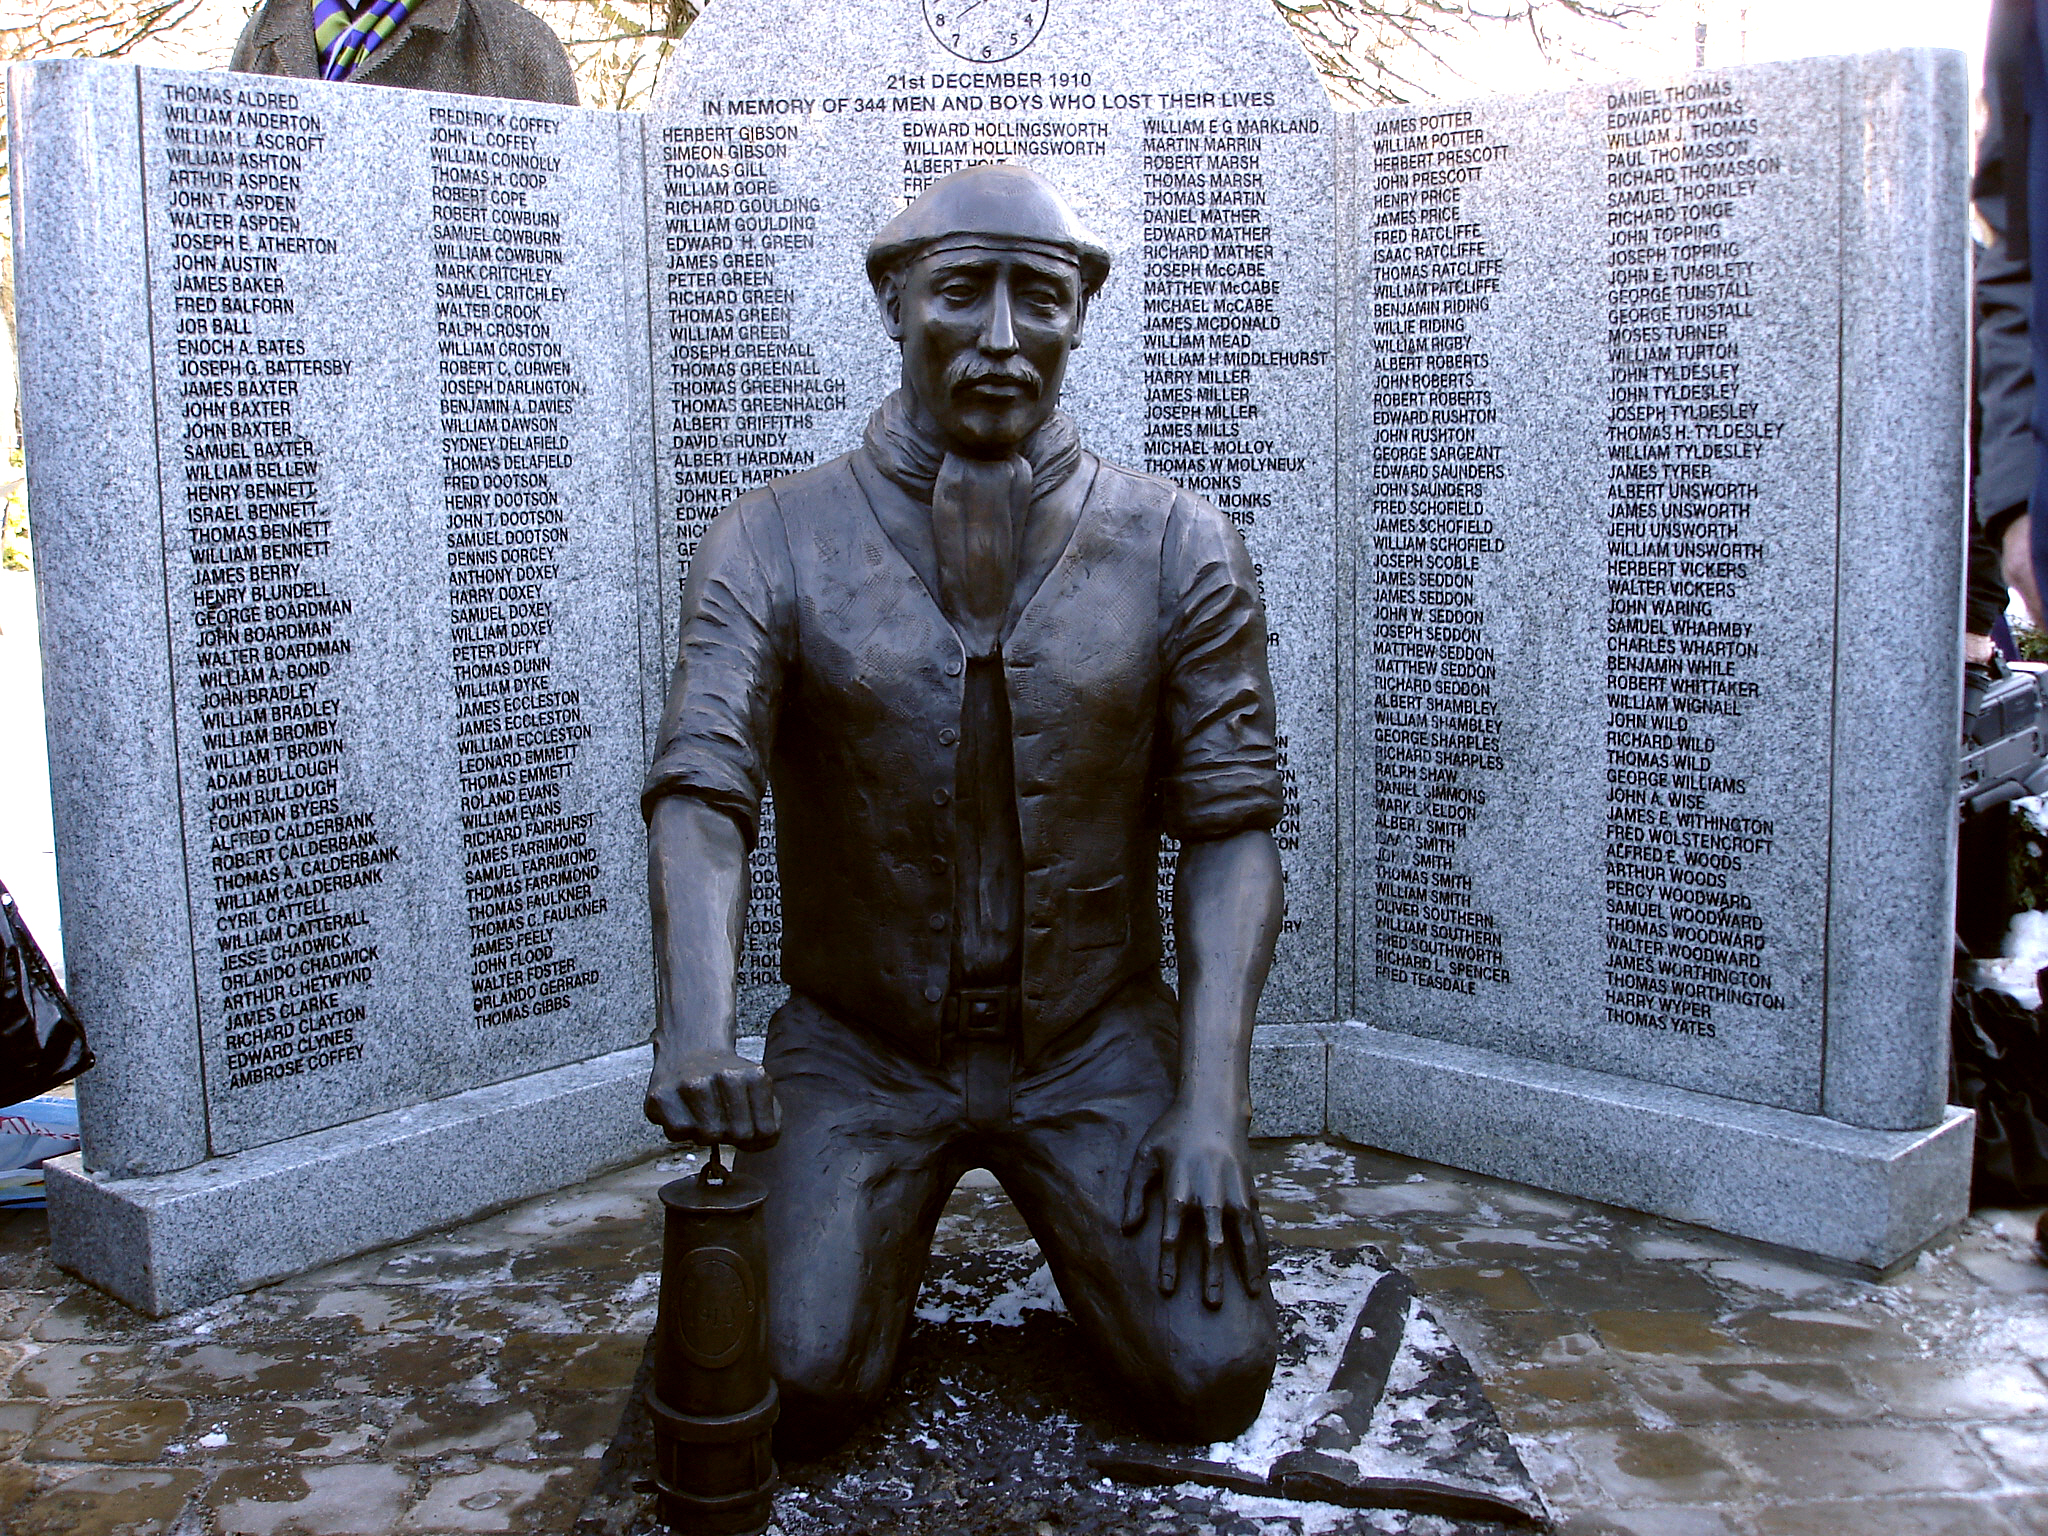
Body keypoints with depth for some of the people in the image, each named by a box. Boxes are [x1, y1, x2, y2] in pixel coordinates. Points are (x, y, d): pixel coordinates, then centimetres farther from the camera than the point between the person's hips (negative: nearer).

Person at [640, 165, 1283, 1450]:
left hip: (1097, 1042, 1)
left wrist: (1211, 1099, -15)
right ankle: (869, 1234, 19)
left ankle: (1084, 1223, 21)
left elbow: (1231, 827, -5)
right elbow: (701, 793, -17)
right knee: (800, 1386, -15)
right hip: (859, 1045, 0)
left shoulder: (1181, 550, -4)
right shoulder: (774, 545, -7)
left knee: (1212, 1381, -11)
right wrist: (697, 1029, -36)